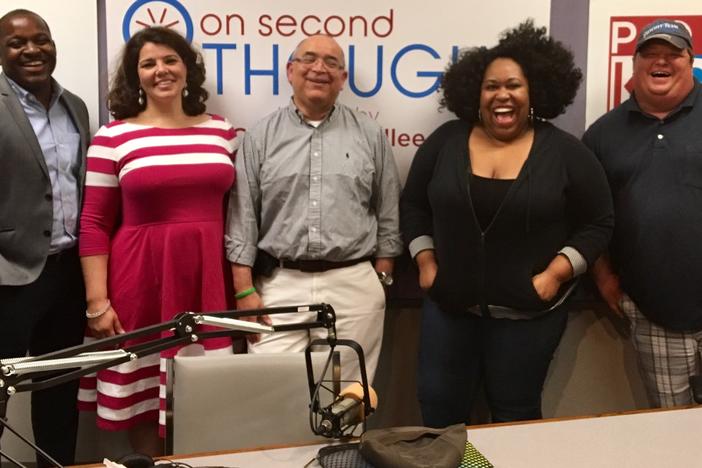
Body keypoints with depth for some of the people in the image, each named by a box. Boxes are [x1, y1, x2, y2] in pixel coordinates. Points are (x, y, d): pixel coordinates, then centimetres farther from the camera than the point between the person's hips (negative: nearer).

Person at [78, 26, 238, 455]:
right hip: (142, 279, -2)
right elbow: (94, 225, -2)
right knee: (143, 391, 6)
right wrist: (97, 302, -6)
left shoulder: (222, 132, 8)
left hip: (209, 278, 2)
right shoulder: (113, 137, -2)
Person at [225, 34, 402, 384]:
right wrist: (245, 289, -3)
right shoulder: (261, 136, 6)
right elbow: (242, 216, 3)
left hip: (354, 286, 1)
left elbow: (388, 214, 10)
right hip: (279, 285, 0)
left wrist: (382, 279, 6)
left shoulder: (369, 135, 8)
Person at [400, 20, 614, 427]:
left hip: (528, 312, -2)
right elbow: (414, 205, 9)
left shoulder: (564, 151, -5)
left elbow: (598, 223, -1)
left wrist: (555, 274, -11)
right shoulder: (446, 141, 0)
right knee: (438, 407, 11)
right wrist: (426, 263, 0)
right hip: (449, 304, 2)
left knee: (515, 413, 12)